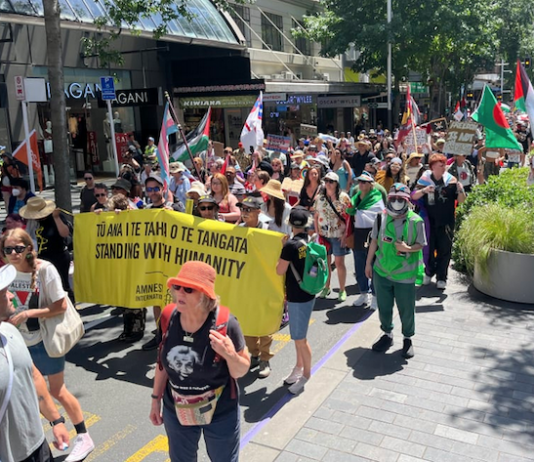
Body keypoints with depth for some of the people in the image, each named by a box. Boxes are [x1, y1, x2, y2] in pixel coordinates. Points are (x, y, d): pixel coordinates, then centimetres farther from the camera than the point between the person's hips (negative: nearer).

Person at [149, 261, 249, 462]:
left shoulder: (225, 323, -26)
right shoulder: (169, 317, -15)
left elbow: (241, 372, -14)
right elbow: (163, 361, 2)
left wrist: (230, 355, -34)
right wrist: (156, 399, 8)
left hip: (221, 414, -3)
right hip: (176, 411, 3)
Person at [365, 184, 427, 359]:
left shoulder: (415, 221, -11)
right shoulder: (381, 218, -2)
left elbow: (420, 245, -3)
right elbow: (374, 241, 7)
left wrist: (407, 248, -24)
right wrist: (368, 263, 9)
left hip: (405, 274, -3)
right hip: (382, 272, 3)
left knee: (406, 310, 9)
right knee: (383, 307, 16)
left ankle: (408, 339, 31)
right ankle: (387, 335, 37)